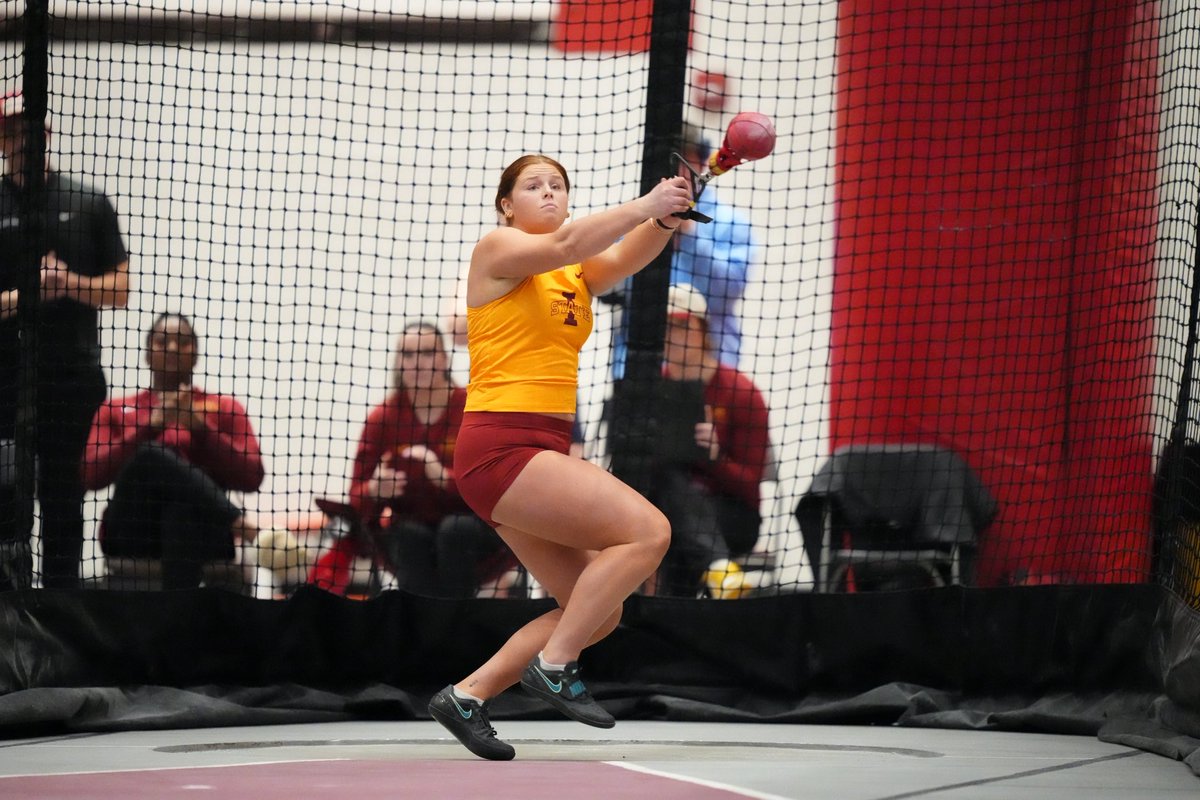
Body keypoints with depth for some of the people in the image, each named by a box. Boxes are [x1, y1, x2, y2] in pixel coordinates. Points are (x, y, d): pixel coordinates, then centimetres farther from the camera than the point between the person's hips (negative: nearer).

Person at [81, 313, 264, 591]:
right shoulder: (114, 410, 20)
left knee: (184, 500, -39)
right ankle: (234, 521, -29)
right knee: (149, 455, -30)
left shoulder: (224, 409, 19)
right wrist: (148, 427, -7)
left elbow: (252, 479, 4)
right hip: (130, 534, 1)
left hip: (198, 532, -1)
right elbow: (91, 476, 3)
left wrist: (200, 428, -7)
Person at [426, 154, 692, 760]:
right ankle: (553, 665, -12)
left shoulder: (577, 277, 18)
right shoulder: (497, 248, -1)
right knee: (647, 530, -19)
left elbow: (625, 256, -2)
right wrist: (644, 205, -28)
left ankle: (466, 696, 12)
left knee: (597, 612, 8)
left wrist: (665, 218, -22)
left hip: (542, 451, 9)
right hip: (499, 445, -9)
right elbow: (563, 245, -22)